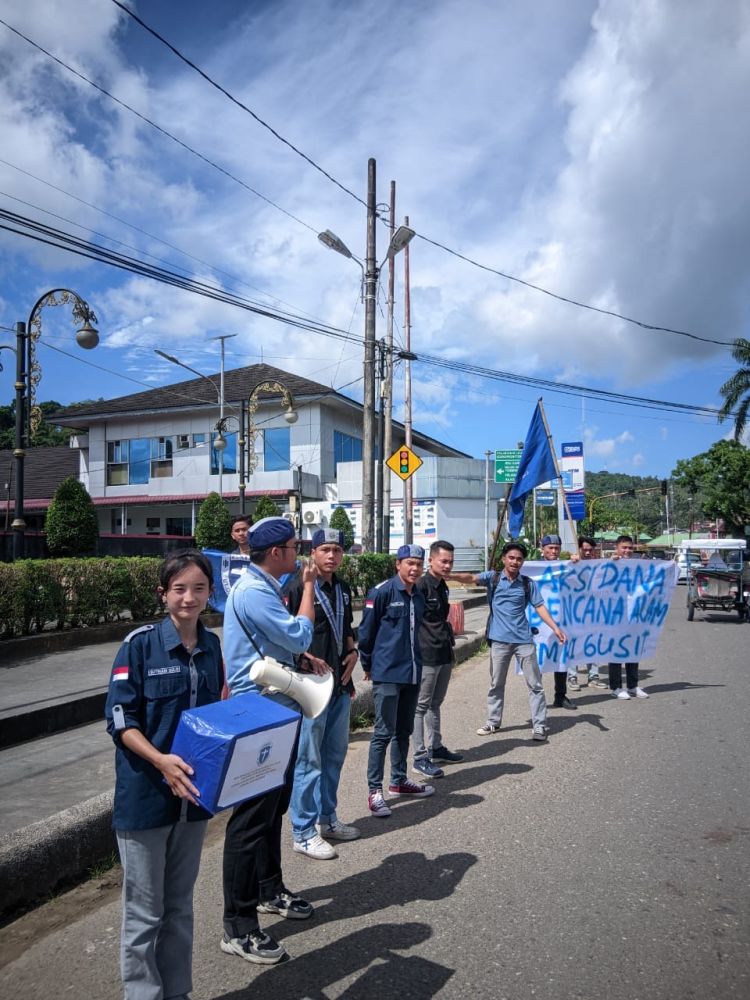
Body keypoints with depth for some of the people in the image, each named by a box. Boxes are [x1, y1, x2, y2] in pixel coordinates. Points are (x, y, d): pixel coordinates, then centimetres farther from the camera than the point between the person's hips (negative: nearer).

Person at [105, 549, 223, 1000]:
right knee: (145, 910, 8)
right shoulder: (140, 643, -13)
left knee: (180, 904, 19)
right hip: (145, 796, -5)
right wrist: (160, 760, -27)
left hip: (192, 791, 5)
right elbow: (120, 720, -14)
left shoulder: (211, 644, 1)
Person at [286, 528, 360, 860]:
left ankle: (327, 819, 32)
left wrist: (352, 652, 6)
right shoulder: (300, 588, -12)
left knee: (335, 755, 17)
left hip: (340, 684, 8)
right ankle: (304, 832, 11)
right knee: (308, 760, -1)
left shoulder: (343, 589, 11)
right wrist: (309, 660, -20)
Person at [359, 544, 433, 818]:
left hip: (412, 673, 7)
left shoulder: (419, 598, 10)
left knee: (403, 731, 16)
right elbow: (366, 631, -7)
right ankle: (374, 790, 2)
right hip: (387, 674, -7)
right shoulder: (382, 592, -11)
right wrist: (368, 665, 0)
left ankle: (399, 781, 29)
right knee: (384, 732, -6)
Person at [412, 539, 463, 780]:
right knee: (421, 706, -1)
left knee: (435, 703, 18)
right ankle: (420, 757, 5)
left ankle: (436, 748, 29)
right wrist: (417, 647, -18)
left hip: (444, 654, 9)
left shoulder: (442, 586, 13)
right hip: (427, 655, -9)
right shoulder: (421, 586, -15)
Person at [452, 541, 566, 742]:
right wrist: (450, 575, -35)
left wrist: (555, 628, -8)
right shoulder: (493, 577, -2)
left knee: (534, 683, 3)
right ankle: (493, 722, 23)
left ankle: (539, 725, 11)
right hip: (499, 640, -1)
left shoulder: (528, 583, 3)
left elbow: (539, 606, 3)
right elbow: (471, 578, -17)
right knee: (496, 684, 11)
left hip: (524, 640, 1)